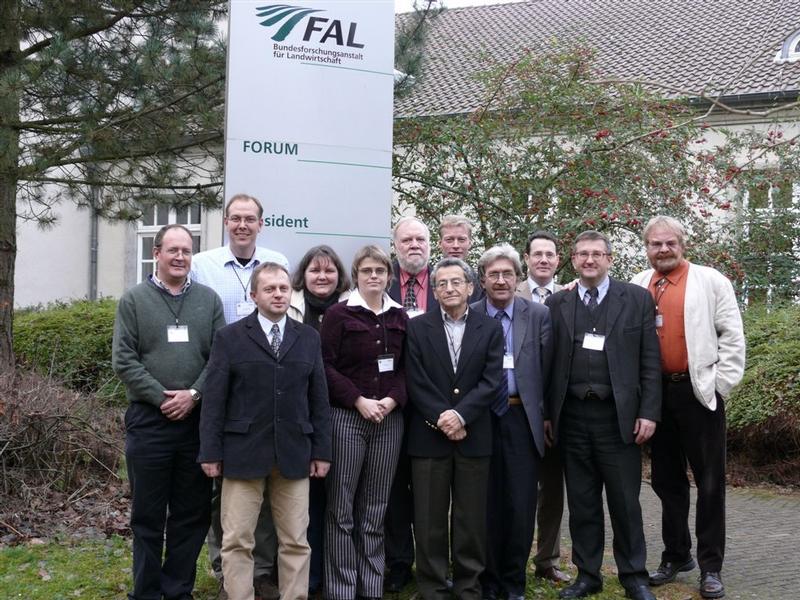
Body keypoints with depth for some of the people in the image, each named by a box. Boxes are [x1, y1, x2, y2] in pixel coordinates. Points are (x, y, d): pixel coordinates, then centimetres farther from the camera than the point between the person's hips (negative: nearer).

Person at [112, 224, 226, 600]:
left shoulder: (208, 300, 8)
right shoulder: (134, 300, 3)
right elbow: (124, 359, -4)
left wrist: (194, 394, -11)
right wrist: (162, 397, -11)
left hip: (198, 420, 2)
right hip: (149, 421, -2)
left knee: (193, 512, 8)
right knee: (148, 513, 6)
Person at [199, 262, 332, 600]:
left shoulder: (308, 338, 10)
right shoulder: (230, 337, 2)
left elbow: (319, 399, 10)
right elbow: (214, 399, -1)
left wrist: (321, 451, 5)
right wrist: (210, 452, -6)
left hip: (294, 454, 2)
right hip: (243, 453, -2)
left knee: (296, 542, 6)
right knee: (237, 542, 2)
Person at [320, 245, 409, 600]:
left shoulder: (399, 317, 10)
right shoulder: (338, 314, -2)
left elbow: (405, 368, 11)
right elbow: (326, 367, -6)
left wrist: (393, 399, -6)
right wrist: (359, 401, -13)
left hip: (389, 420, 4)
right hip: (347, 418, -4)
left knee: (375, 508, 9)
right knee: (341, 508, 1)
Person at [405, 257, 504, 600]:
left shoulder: (491, 328, 5)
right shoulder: (417, 327, 4)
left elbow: (491, 381, -3)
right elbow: (416, 382, -3)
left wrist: (460, 415, -14)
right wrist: (441, 418, -12)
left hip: (474, 436, 1)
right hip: (428, 435, 0)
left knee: (471, 517, 6)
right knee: (429, 518, 4)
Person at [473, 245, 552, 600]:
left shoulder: (539, 315, 3)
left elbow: (547, 369, 2)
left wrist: (547, 415, -1)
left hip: (523, 418, 0)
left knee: (521, 504, 5)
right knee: (486, 503, 8)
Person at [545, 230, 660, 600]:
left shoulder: (637, 299, 3)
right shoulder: (557, 304, 8)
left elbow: (650, 360, 0)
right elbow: (549, 363, 7)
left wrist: (649, 413, -6)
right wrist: (547, 413, 3)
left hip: (619, 416, -2)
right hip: (572, 417, 2)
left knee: (625, 501, 5)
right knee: (582, 503, 10)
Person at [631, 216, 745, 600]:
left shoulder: (711, 281, -3)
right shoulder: (637, 286, 7)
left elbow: (732, 336, -4)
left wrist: (720, 386, -8)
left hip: (699, 391, -4)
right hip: (656, 393, 4)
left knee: (709, 481, 3)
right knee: (666, 480, 13)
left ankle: (710, 566, 13)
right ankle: (676, 556, 27)